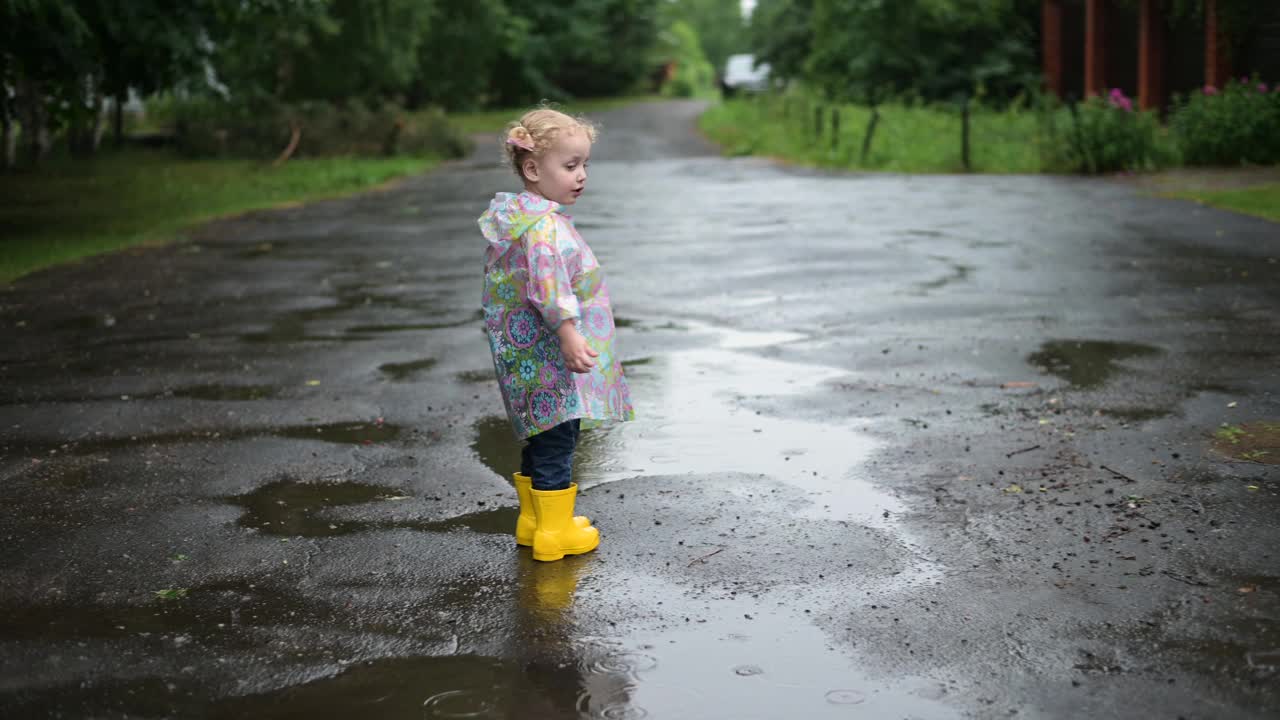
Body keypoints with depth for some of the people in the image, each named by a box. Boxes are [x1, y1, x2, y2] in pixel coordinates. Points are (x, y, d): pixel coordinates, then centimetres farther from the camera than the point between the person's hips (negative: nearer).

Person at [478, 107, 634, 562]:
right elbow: (548, 281, -32)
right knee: (556, 442, -2)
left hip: (530, 360, 11)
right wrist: (568, 332, -38)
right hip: (551, 358, -11)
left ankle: (533, 519, 31)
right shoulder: (544, 224, -20)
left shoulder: (514, 216, 14)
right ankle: (554, 530, 5)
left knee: (541, 440, 19)